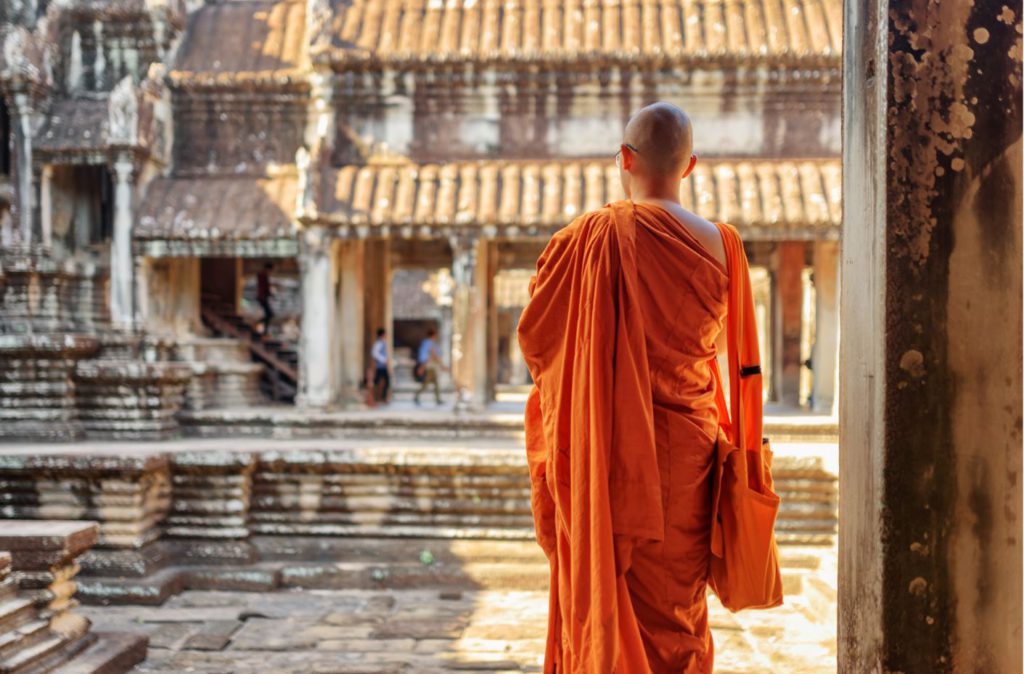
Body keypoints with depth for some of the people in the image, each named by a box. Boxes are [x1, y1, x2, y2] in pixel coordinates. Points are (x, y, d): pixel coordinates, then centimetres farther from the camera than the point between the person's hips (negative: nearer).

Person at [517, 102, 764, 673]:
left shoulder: (586, 239, -12)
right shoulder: (718, 246, -4)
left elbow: (533, 334, -2)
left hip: (598, 456, -2)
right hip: (683, 455, 2)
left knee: (595, 603, 12)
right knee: (676, 615, 12)